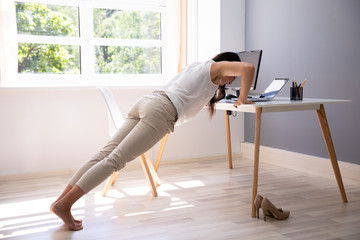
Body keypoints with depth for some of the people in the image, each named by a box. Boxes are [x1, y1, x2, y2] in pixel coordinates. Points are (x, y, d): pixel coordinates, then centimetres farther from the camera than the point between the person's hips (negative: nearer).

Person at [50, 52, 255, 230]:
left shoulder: (197, 66, 36)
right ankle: (64, 204, -18)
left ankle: (61, 201, -4)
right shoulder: (216, 66, 14)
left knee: (105, 154, -1)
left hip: (145, 102, 8)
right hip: (161, 111, -8)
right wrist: (242, 98, 9)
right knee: (115, 159, -14)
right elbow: (248, 68, -3)